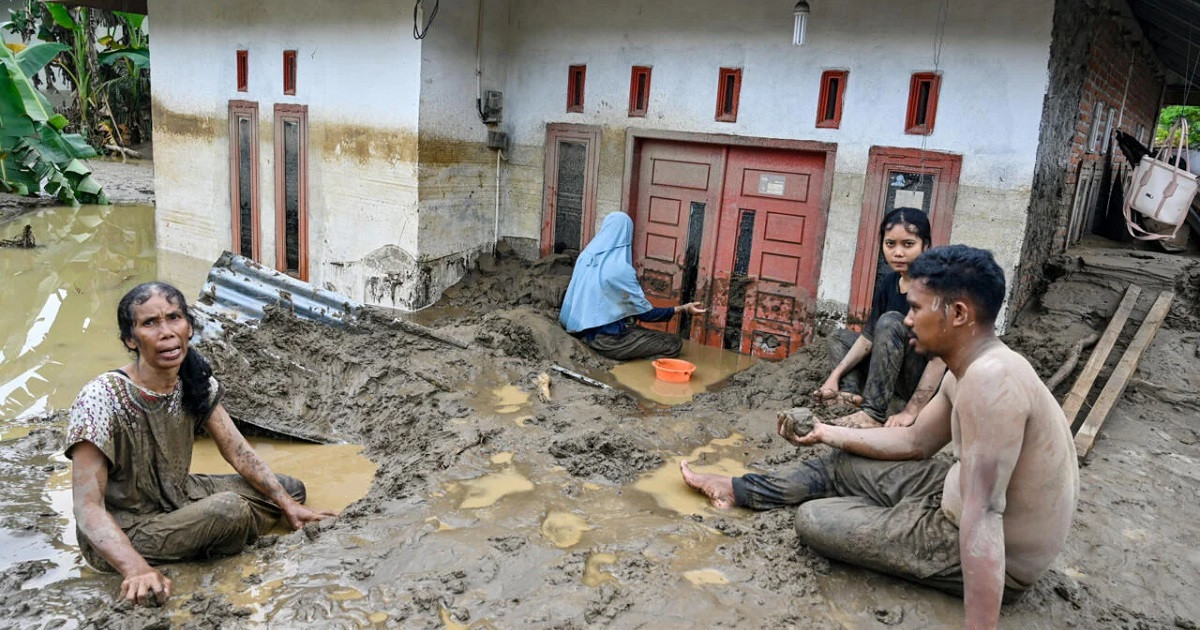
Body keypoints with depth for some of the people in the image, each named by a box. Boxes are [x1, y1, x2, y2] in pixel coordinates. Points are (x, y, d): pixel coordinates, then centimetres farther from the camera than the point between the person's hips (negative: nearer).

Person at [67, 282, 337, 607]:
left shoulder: (196, 382, -8)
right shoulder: (102, 399, -27)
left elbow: (239, 453, -2)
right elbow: (88, 507, -29)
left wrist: (288, 505, -10)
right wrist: (137, 569, -43)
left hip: (178, 499, 7)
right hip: (122, 531, -6)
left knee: (291, 488, 0)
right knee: (228, 508, -32)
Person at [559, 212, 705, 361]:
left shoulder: (585, 256, 0)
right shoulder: (620, 269, -22)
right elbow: (645, 314, -15)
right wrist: (683, 309, -8)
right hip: (608, 340, -8)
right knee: (674, 344, -3)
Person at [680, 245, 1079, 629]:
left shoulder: (989, 378, -32)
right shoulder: (973, 368, 1)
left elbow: (982, 515, -36)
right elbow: (915, 442, 14)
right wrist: (826, 434, 15)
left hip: (993, 554, -9)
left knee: (814, 521, -6)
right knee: (843, 466, 16)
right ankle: (741, 491, 31)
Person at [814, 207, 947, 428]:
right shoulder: (887, 283, 3)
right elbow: (869, 336, 2)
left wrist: (911, 411, -30)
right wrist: (835, 376, -10)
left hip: (931, 383, -8)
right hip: (900, 379, 8)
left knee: (891, 321, -28)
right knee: (839, 338, 14)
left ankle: (875, 414, -31)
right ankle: (850, 390, -16)